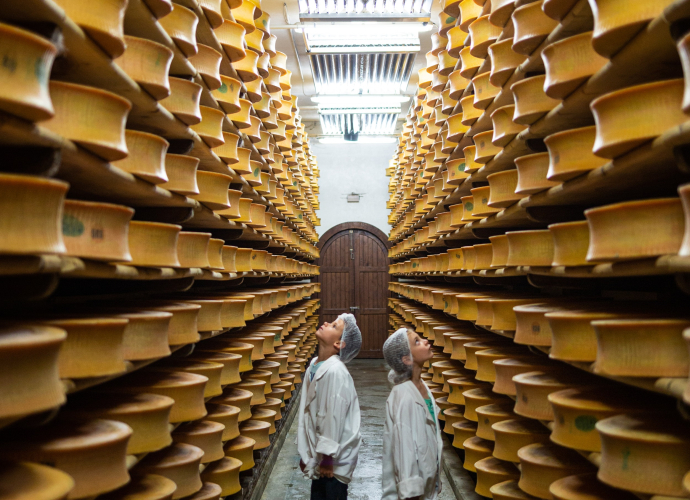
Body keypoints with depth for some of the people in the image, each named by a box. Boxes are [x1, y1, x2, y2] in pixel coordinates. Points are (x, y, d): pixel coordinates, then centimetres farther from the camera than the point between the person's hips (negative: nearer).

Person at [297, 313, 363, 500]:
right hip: (318, 452, 7)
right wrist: (305, 453, 11)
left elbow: (334, 417, -21)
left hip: (334, 457, -7)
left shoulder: (335, 371, -23)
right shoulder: (314, 365, 2)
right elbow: (307, 414, 7)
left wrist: (327, 458, -14)